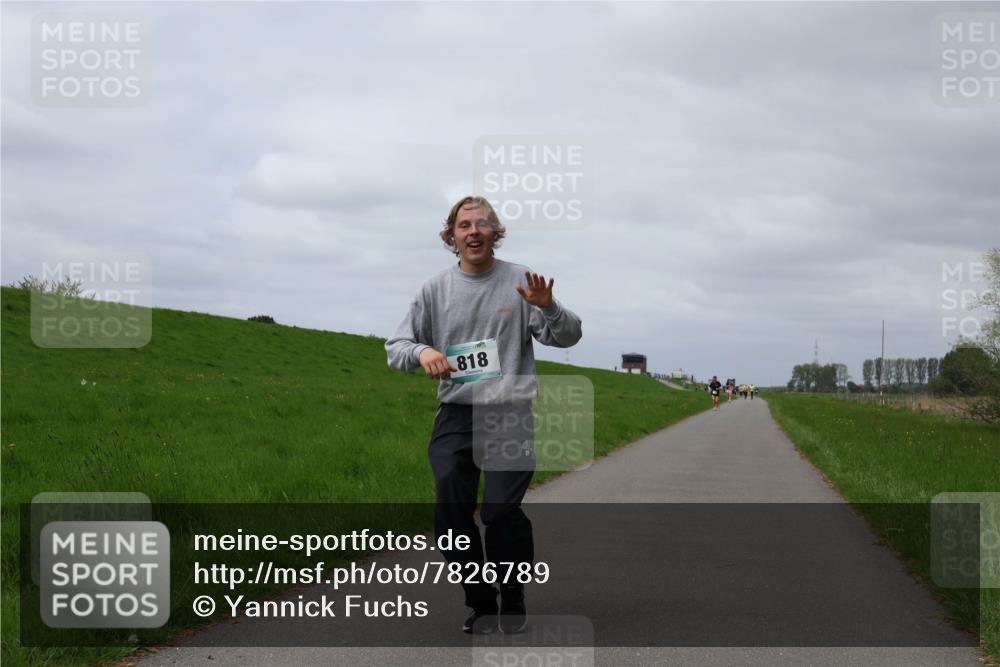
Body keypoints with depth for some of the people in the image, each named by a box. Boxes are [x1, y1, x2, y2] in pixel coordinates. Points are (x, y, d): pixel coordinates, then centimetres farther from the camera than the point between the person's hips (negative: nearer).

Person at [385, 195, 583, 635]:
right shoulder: (435, 290, 10)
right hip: (455, 416, 3)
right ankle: (480, 604, 11)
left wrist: (547, 307, -20)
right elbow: (395, 348, 10)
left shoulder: (520, 282, 4)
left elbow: (567, 336, 1)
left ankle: (513, 602, 7)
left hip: (511, 414, -3)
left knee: (501, 511, -15)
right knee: (451, 512, -7)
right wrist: (421, 352, -13)